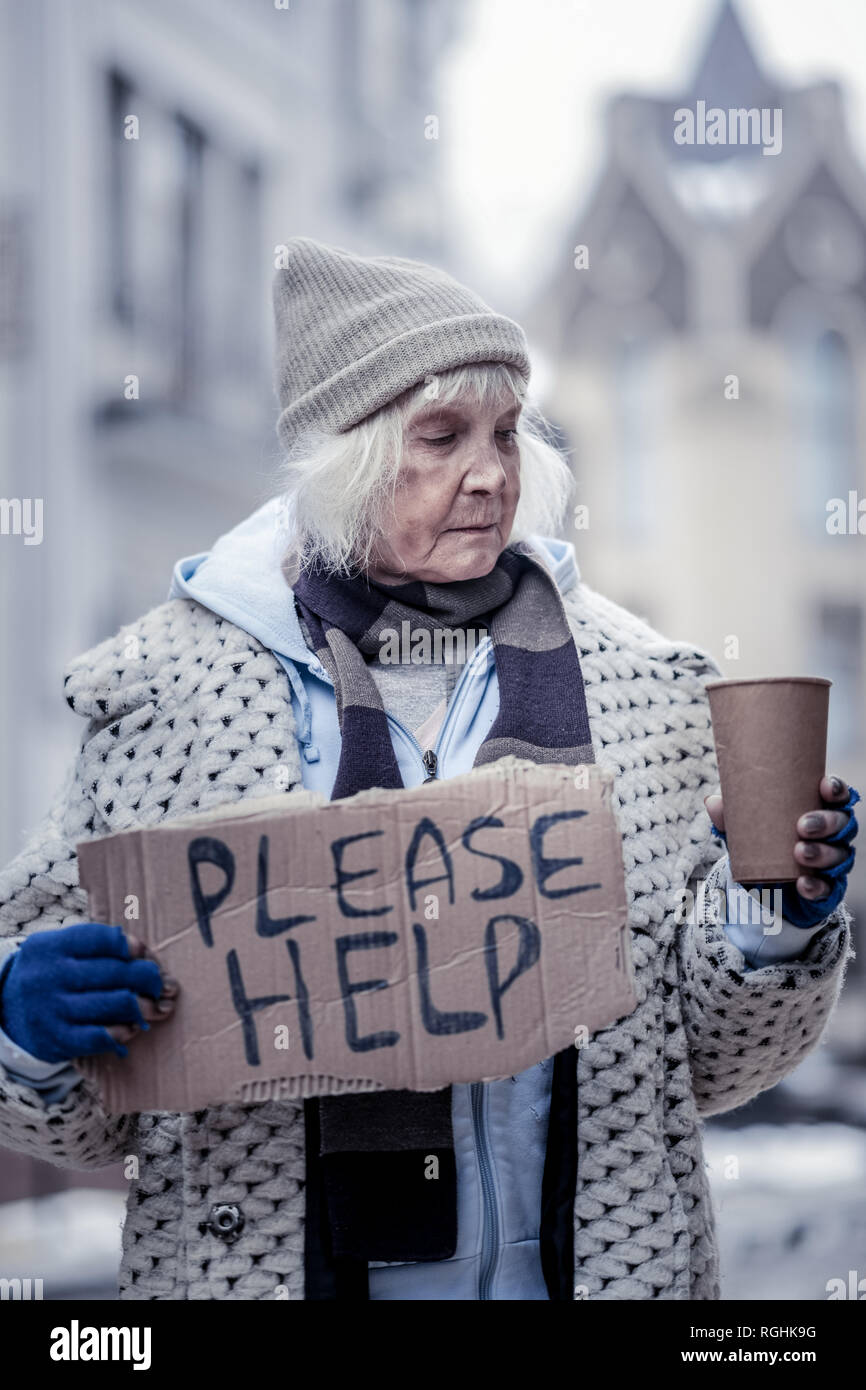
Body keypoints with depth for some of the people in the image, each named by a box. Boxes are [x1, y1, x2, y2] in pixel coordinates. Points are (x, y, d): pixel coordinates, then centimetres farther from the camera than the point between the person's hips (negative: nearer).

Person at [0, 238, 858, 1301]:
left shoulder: (637, 684, 2)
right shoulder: (164, 688, -4)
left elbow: (703, 1058, 7)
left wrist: (779, 927, -10)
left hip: (595, 1262, 2)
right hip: (262, 1261, -2)